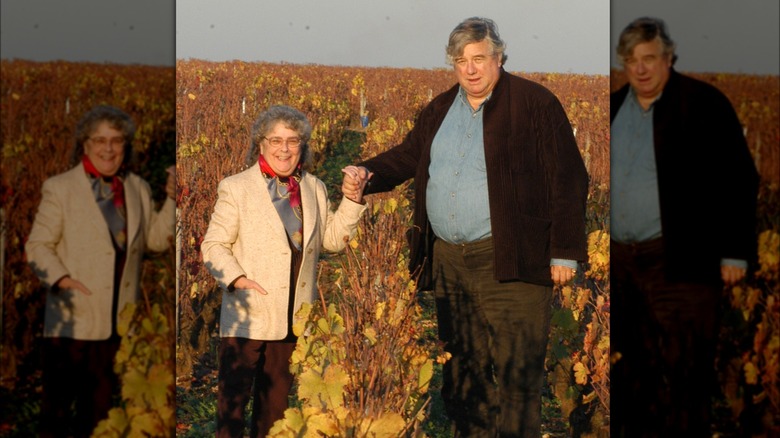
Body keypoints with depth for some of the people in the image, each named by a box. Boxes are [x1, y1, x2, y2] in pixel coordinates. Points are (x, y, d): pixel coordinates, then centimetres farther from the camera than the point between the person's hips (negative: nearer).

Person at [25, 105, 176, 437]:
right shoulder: (60, 189, -2)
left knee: (101, 404, 14)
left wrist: (173, 198, -1)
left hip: (118, 322, 4)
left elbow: (157, 239, 9)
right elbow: (37, 246, -4)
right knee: (58, 400, 1)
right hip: (73, 319, -4)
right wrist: (61, 278, -20)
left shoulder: (138, 189, 11)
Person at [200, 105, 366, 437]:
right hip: (248, 314, -4)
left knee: (276, 398, 15)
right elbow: (213, 245, -6)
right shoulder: (236, 189, -3)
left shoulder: (314, 189, 11)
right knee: (233, 396, 0)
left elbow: (333, 239, 13)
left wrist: (353, 199, 2)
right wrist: (237, 278, -22)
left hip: (294, 318, 4)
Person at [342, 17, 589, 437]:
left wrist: (565, 253, -11)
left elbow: (568, 181, -7)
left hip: (509, 261, -6)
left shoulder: (535, 104, -6)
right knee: (460, 367, 14)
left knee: (513, 371, -8)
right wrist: (367, 173, -2)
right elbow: (407, 157, 20)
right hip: (448, 260, 7)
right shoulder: (440, 110, 14)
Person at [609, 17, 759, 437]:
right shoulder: (613, 107, 13)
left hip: (678, 263, -6)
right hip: (619, 261, 6)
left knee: (679, 371, -6)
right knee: (629, 371, 12)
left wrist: (735, 254, -10)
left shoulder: (703, 103, -4)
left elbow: (739, 180, -6)